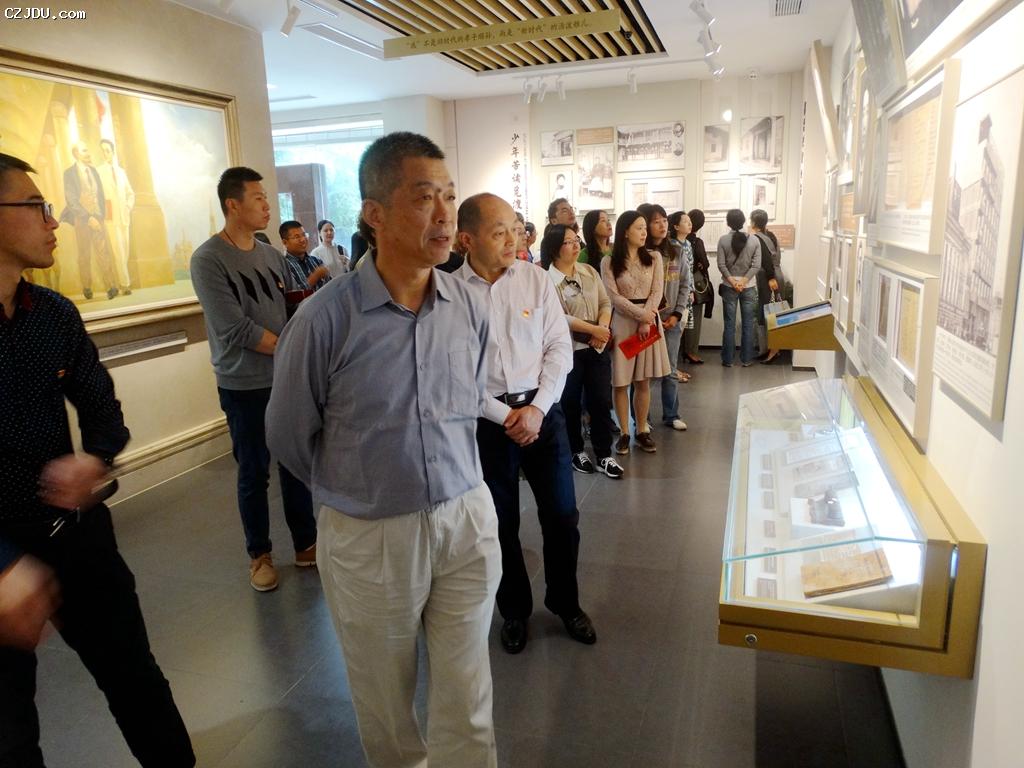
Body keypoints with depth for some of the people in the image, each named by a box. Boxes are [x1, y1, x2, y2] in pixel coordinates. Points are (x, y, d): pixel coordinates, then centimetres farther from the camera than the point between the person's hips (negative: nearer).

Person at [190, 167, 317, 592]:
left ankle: (306, 544, 28)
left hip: (288, 379, 5)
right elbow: (236, 331, -18)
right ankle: (260, 554, 28)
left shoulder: (272, 254, 6)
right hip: (244, 386, -5)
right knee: (253, 473, 9)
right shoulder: (208, 260, -12)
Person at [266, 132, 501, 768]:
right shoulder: (325, 319, -17)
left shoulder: (469, 306, -4)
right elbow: (290, 434, -2)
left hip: (468, 518, 2)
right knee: (386, 696, 22)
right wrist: (353, 491, 9)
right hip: (369, 535, -2)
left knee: (467, 703, 14)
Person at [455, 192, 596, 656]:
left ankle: (565, 602, 35)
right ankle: (514, 610, 36)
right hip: (486, 419, -2)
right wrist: (505, 417, -12)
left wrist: (537, 408, -11)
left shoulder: (536, 279, -1)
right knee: (501, 525, 13)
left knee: (562, 516, 10)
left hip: (542, 411, 2)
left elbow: (560, 348, -1)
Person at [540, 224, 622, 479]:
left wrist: (603, 330, -13)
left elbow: (605, 303, 6)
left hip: (597, 347, 5)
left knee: (601, 401, 7)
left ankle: (604, 456, 18)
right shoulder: (546, 279, -12)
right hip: (568, 350, -4)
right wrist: (593, 329, -18)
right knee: (570, 404, 10)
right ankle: (576, 452, 28)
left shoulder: (589, 271, 7)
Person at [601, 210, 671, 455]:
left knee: (643, 381, 6)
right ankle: (624, 433, 11)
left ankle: (642, 431, 17)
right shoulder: (609, 262, -2)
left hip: (649, 321, 3)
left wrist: (646, 322, -12)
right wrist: (641, 314, -15)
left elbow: (656, 292, -1)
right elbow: (614, 297, -9)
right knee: (620, 382, 0)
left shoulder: (654, 258, 6)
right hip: (621, 322, -2)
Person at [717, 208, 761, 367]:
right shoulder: (754, 240, -3)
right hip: (749, 287, 1)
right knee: (748, 325, 8)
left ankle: (728, 360, 9)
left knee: (729, 325, 5)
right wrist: (743, 281, -10)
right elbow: (756, 265, -8)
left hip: (728, 287, 0)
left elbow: (721, 265, -10)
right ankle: (746, 359, 12)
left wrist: (732, 281, -9)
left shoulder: (723, 239, -6)